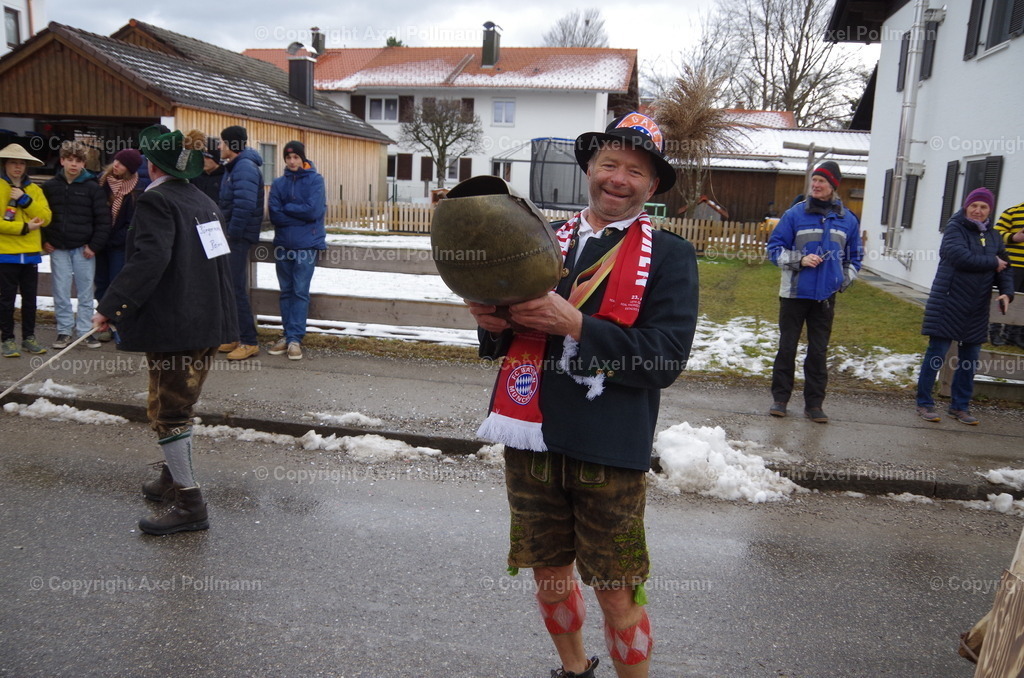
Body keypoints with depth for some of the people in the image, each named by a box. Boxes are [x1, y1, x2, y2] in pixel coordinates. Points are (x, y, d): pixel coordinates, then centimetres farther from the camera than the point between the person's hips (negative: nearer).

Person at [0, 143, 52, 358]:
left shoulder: (34, 190, 10)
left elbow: (45, 218, -2)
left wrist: (25, 199, -11)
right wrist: (24, 227, -13)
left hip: (31, 252, 4)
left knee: (30, 298, 10)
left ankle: (29, 338, 20)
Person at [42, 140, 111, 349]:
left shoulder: (93, 188, -3)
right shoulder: (50, 187, 5)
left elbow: (103, 220, -4)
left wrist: (95, 245, -8)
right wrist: (44, 241, 4)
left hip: (84, 248, -2)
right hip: (58, 248, 2)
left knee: (86, 292, 4)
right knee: (61, 291, 5)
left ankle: (86, 330, 12)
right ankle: (64, 330, 15)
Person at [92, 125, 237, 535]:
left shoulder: (156, 201, -12)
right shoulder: (204, 201, 12)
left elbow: (149, 260, -26)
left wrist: (111, 306, -24)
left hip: (174, 325, -9)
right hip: (209, 320, 9)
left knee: (168, 413, 0)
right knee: (180, 405, 21)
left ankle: (190, 504, 5)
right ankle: (173, 479, 35)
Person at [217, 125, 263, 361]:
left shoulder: (245, 167, -15)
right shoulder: (234, 167, 18)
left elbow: (245, 205, -25)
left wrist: (233, 233, -20)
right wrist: (228, 232, 12)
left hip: (239, 237, -10)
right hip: (233, 235, 10)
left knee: (235, 288, -8)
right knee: (230, 286, 14)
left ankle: (249, 342, -1)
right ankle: (235, 337, 24)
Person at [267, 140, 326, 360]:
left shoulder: (315, 180, -2)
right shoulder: (278, 183, 8)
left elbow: (314, 210, -14)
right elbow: (274, 216, -2)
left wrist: (287, 208, -5)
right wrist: (300, 216, -10)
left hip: (306, 244, -4)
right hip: (283, 243, 4)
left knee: (300, 292, -5)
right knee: (286, 291, 9)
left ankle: (295, 339, -2)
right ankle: (288, 336, 17)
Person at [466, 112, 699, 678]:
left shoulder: (669, 256, -3)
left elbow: (666, 358, -14)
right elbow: (507, 341, 13)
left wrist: (573, 324, -22)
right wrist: (494, 323, -10)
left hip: (609, 452, -4)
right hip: (532, 440, 5)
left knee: (616, 594, 7)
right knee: (549, 574, 20)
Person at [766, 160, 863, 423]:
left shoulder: (848, 220, 6)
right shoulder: (795, 213, -3)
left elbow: (855, 256, 17)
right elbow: (775, 247, -1)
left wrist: (844, 280, 4)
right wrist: (800, 260, -15)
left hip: (825, 296, 2)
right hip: (794, 293, -2)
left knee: (818, 351, 6)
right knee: (787, 347, 5)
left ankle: (814, 403, 15)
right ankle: (780, 398, 15)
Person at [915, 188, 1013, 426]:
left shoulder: (993, 238, 13)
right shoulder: (955, 229, -5)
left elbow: (1004, 269, 11)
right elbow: (961, 257, -21)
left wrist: (1006, 292, -7)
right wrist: (992, 263, -8)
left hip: (977, 310, 6)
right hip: (948, 305, -6)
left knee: (969, 359, 11)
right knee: (936, 354, -2)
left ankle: (960, 406, 22)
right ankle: (924, 404, 7)